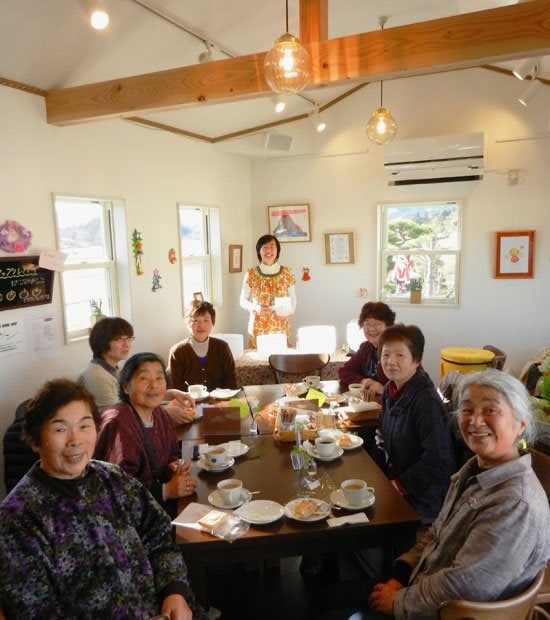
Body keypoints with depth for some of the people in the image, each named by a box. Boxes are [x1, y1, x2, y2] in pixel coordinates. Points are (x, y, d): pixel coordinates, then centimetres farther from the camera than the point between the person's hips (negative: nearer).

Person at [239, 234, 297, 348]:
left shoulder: (287, 273, 2)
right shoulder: (251, 274, 0)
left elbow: (293, 299, 9)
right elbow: (243, 301, 4)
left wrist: (289, 312, -11)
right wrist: (257, 308, -14)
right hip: (258, 327, 0)